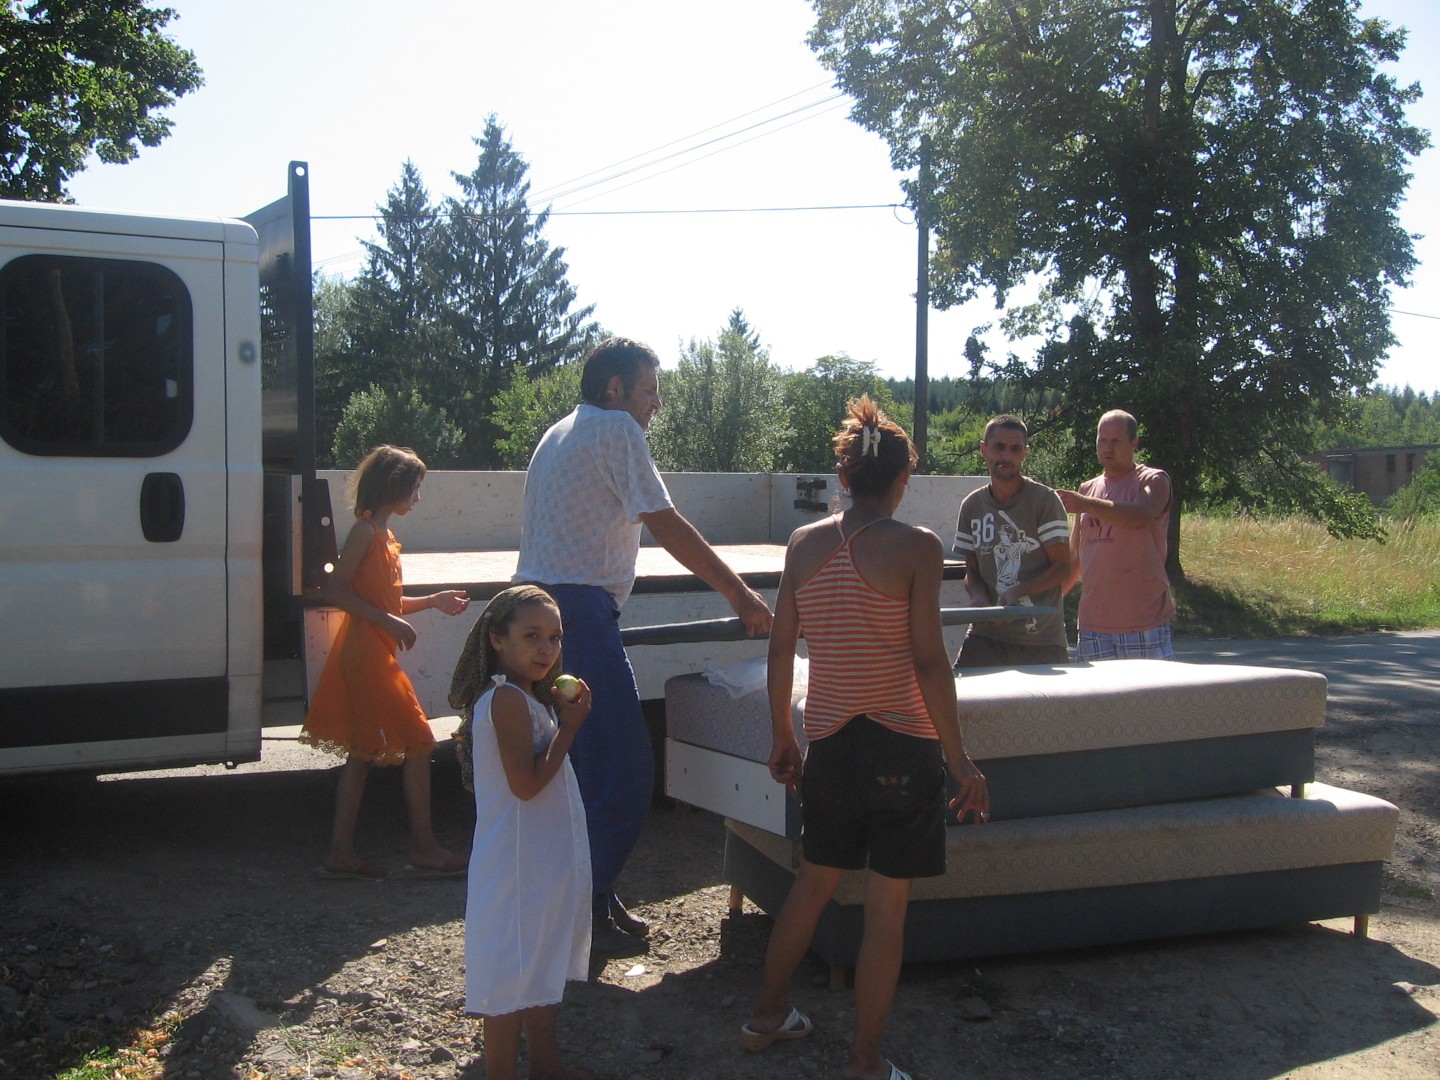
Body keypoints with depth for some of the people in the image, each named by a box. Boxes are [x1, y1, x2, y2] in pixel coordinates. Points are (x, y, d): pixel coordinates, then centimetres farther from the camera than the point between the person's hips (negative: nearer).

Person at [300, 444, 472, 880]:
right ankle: (424, 851, 1)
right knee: (418, 744, -6)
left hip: (375, 658, 10)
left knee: (362, 753, 9)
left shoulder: (385, 537, 17)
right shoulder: (365, 531, -11)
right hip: (366, 653, -10)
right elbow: (337, 591, -19)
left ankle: (341, 854, 12)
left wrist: (433, 601, 14)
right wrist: (391, 624, -21)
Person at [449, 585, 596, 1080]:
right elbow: (526, 784, -25)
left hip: (547, 858, 10)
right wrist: (568, 726, -17)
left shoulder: (531, 697, 10)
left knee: (545, 966, 21)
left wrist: (563, 714, 3)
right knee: (513, 975, 1)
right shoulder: (508, 699, -20)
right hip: (519, 864, -10)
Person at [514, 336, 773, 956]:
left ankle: (594, 901, 22)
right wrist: (741, 596, -8)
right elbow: (668, 527, -11)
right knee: (623, 770, -6)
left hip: (539, 603, 10)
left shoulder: (559, 435, 23)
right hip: (578, 609, -10)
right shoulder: (615, 428, -6)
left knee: (585, 763, 15)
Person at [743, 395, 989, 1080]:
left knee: (813, 881, 23)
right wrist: (960, 760, -9)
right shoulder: (916, 547, -10)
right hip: (904, 745, -5)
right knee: (886, 905, 5)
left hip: (830, 742, 5)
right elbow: (928, 663, -14)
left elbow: (780, 650, 6)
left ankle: (767, 1015, 36)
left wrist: (782, 736, 18)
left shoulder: (804, 544, 3)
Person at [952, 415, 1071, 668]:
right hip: (987, 634, 3)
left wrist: (1016, 592, -21)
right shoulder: (972, 505, 6)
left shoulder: (1044, 500, -6)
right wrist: (979, 600, -11)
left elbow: (1062, 567, -7)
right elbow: (972, 572, 11)